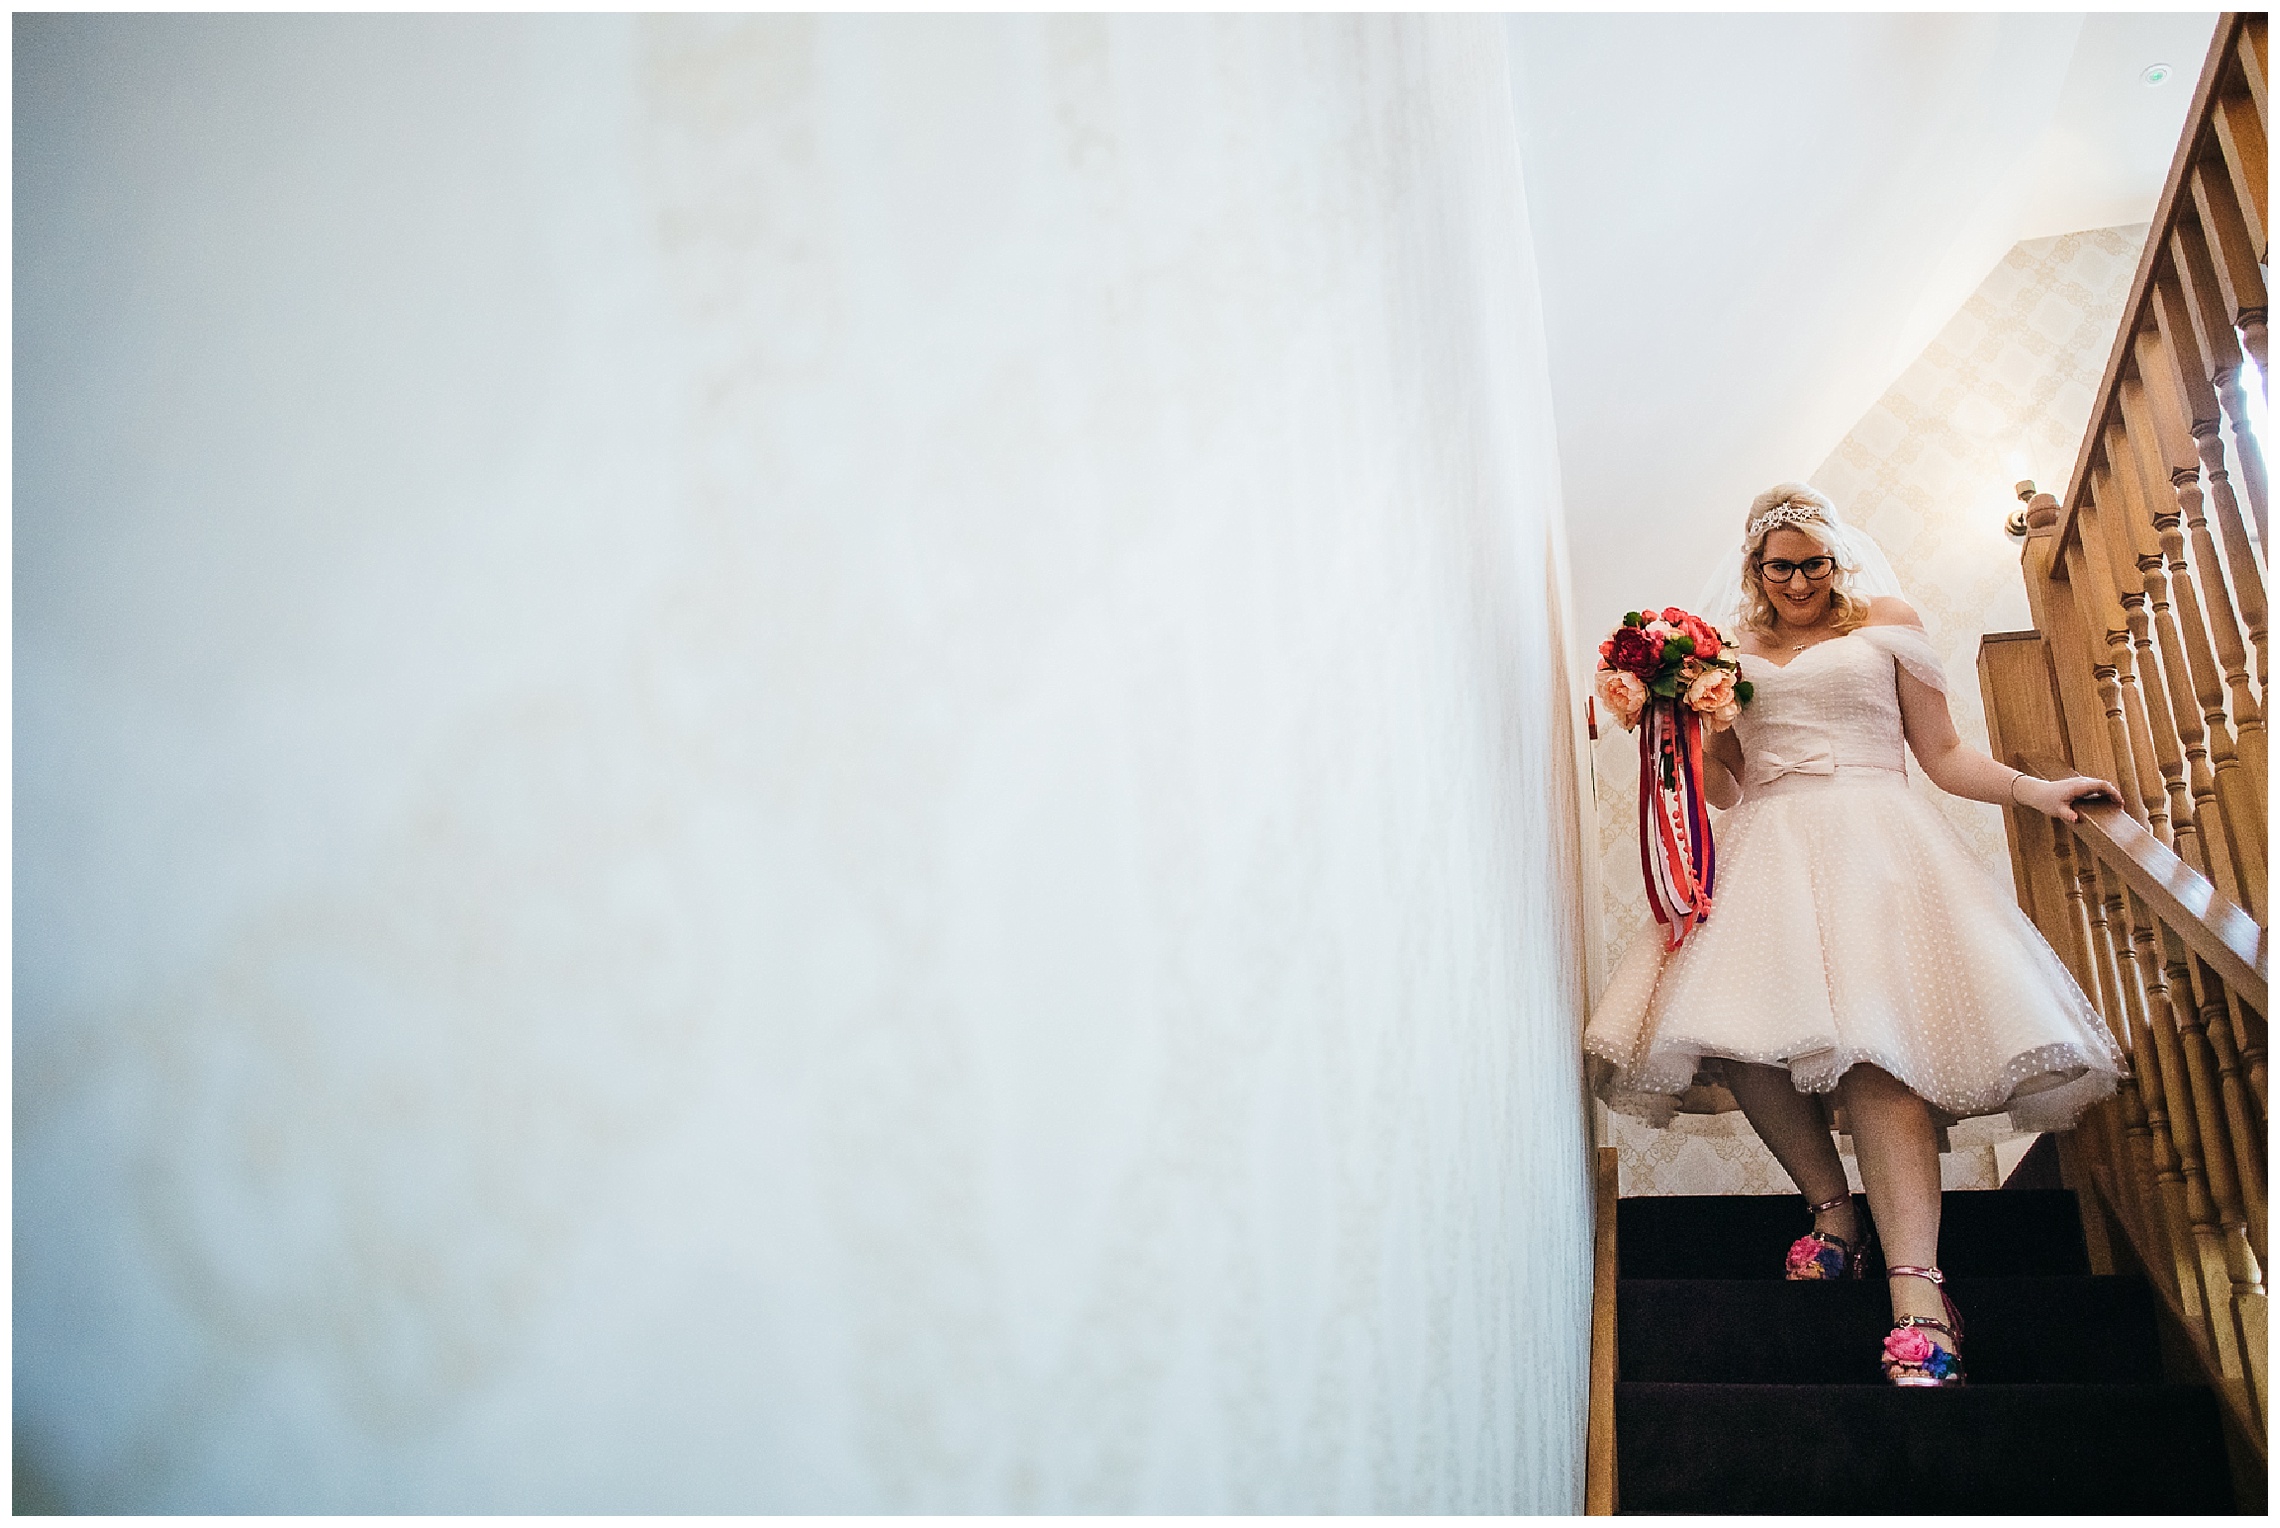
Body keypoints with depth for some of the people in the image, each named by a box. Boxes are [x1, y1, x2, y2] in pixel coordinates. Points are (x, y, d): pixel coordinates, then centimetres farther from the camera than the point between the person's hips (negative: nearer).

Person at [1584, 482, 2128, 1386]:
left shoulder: (1885, 630, 17)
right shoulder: (1730, 659, 22)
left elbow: (1943, 756, 15)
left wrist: (2032, 790, 0)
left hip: (1870, 839, -3)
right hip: (1766, 850, 3)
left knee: (1873, 1042, -23)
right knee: (1738, 1034, -20)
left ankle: (1916, 1289, -30)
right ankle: (1833, 1206, 3)